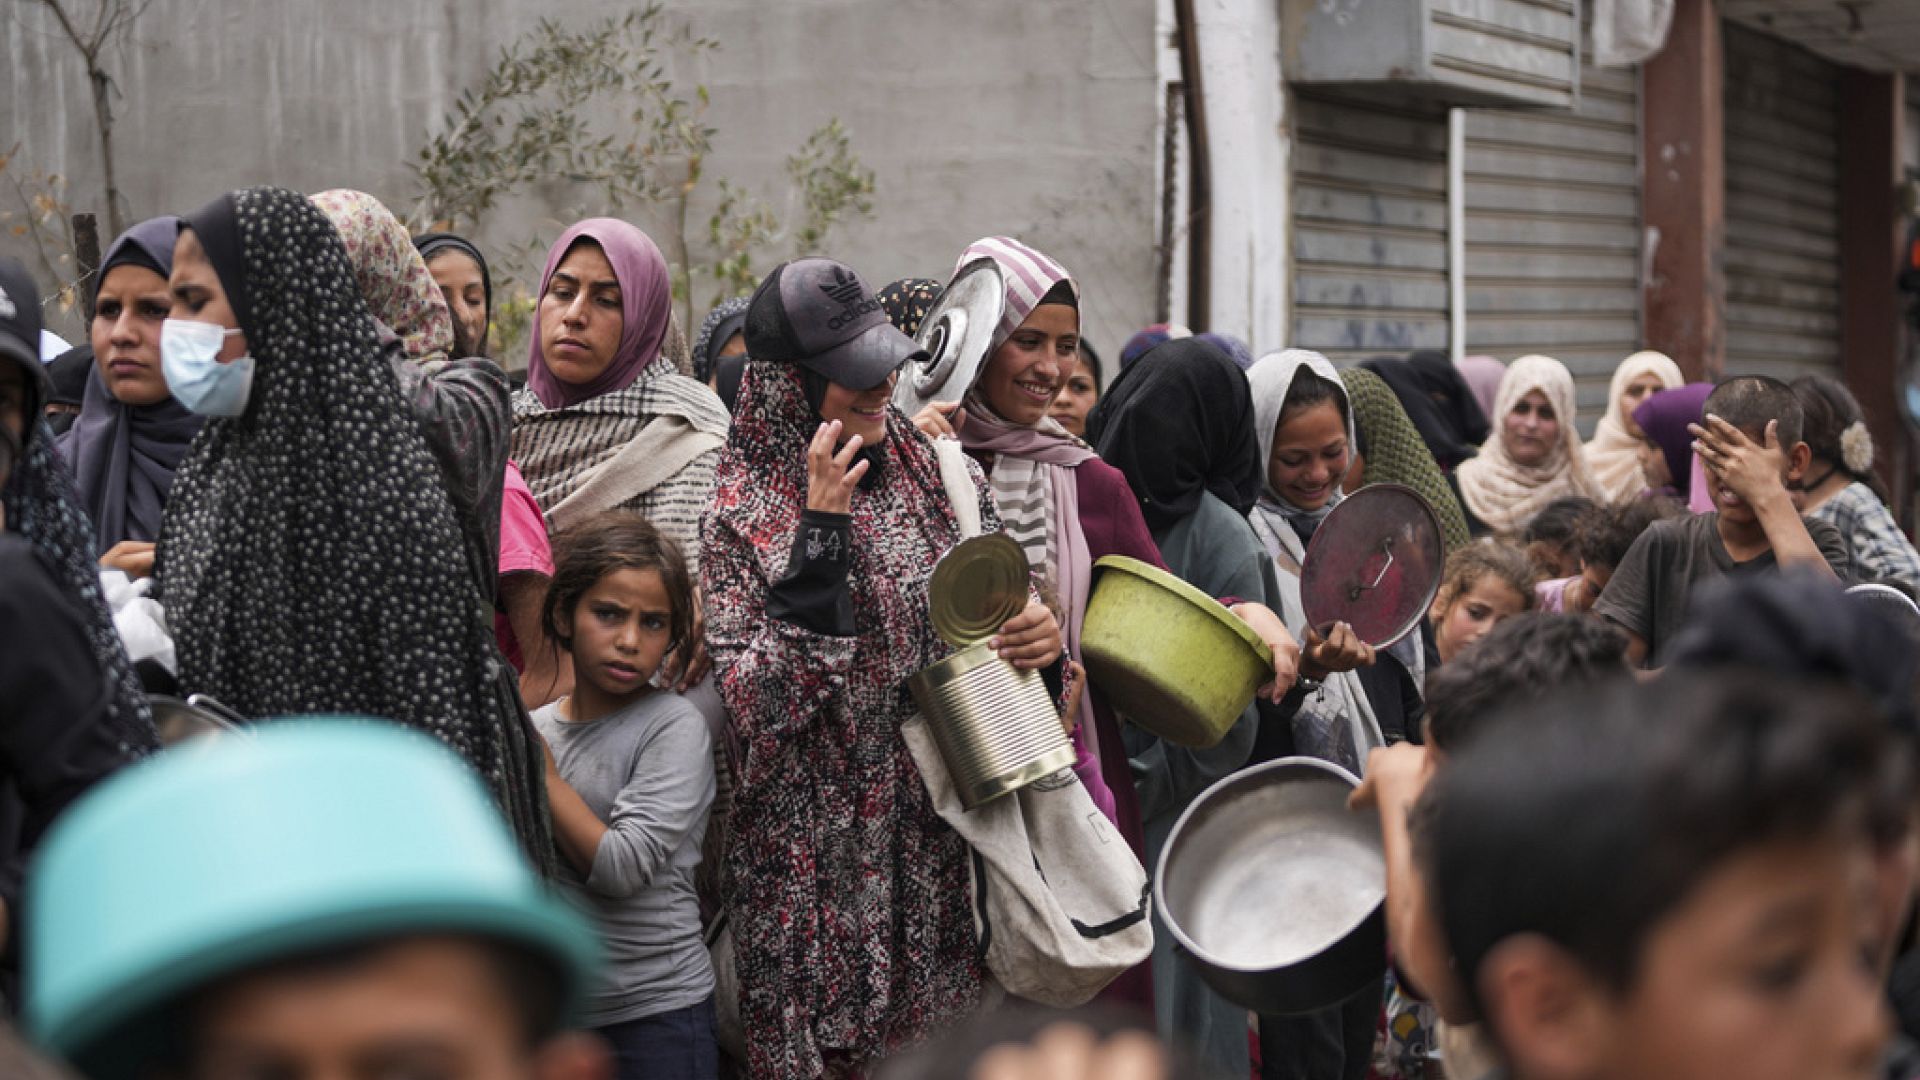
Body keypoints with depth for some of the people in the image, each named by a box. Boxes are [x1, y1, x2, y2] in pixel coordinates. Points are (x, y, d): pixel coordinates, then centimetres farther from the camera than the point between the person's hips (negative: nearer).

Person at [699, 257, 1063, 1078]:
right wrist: (822, 530, -19)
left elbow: (1003, 613, 17)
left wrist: (1041, 636, -7)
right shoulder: (740, 509, -6)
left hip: (943, 845, 4)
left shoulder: (943, 476, 6)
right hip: (815, 853, -3)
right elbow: (754, 695, -15)